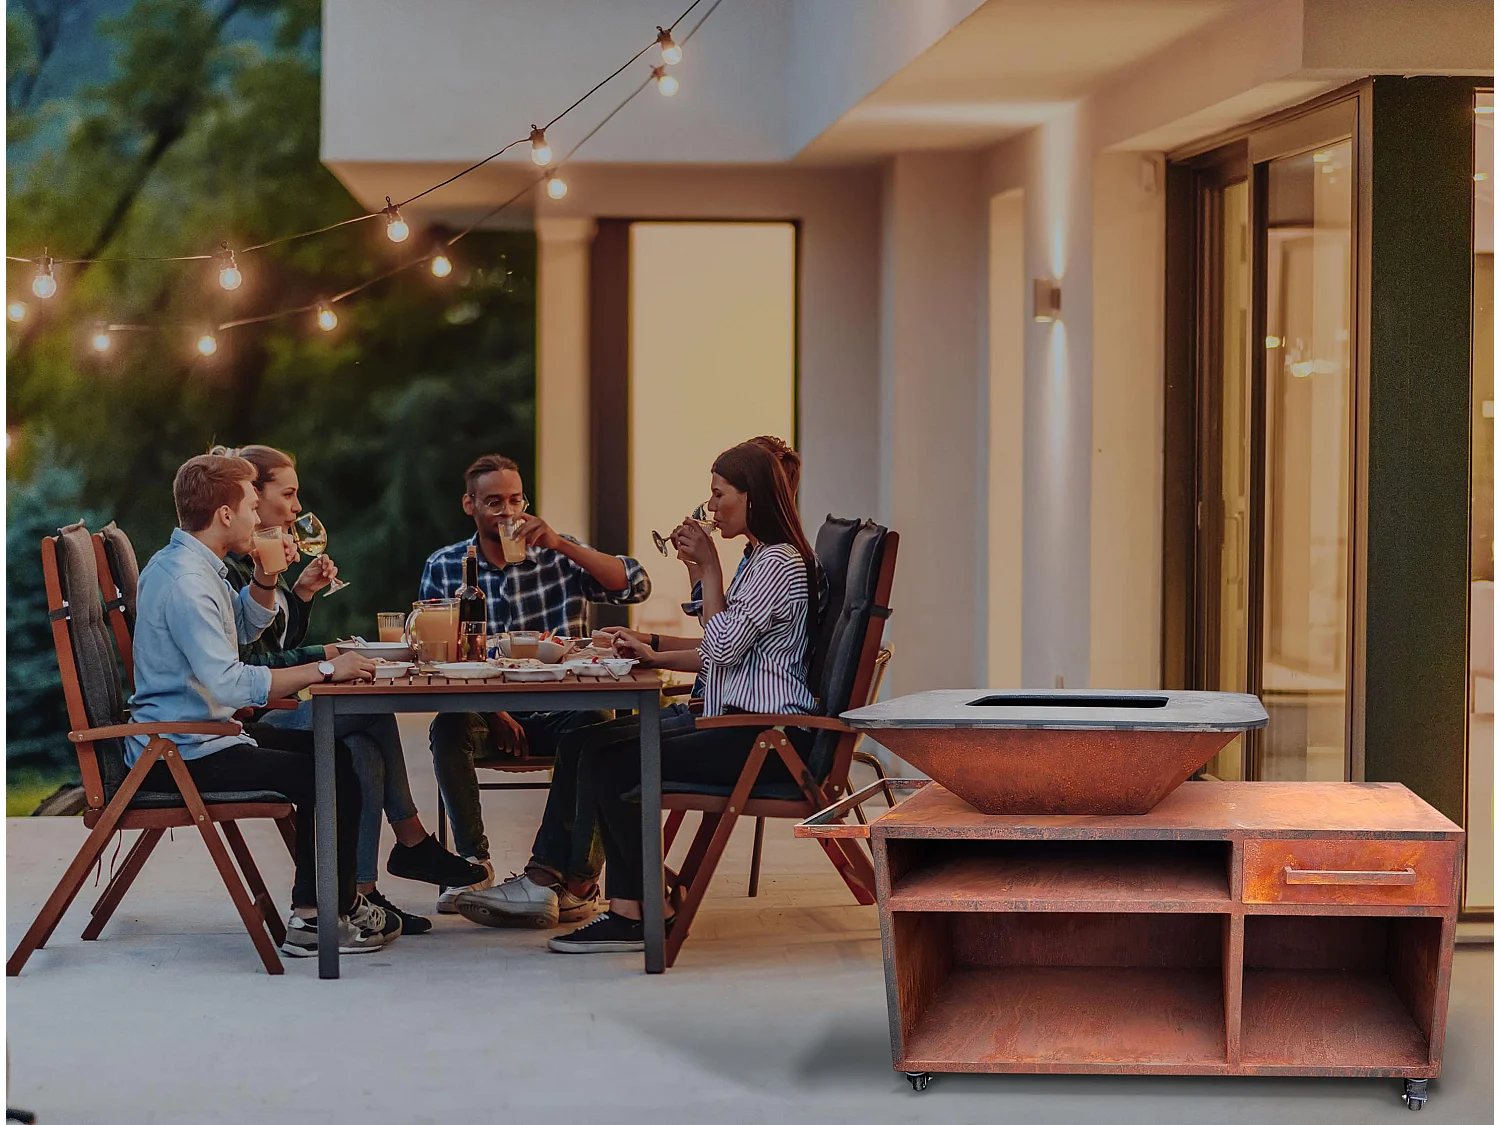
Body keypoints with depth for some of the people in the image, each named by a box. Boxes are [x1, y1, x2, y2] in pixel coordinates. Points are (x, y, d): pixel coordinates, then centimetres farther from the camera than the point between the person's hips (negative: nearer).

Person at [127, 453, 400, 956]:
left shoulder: (191, 565, 12)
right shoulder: (184, 582, -22)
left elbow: (246, 626, 29)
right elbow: (229, 683, -31)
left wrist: (266, 577, 9)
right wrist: (326, 670, -25)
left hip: (201, 736, 11)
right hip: (180, 756, -11)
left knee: (331, 753, 16)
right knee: (335, 778, -16)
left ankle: (310, 913, 15)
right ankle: (334, 918, 2)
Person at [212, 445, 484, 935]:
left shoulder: (258, 561, 17)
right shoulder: (225, 568, -14)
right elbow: (246, 665, -19)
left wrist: (299, 594, 9)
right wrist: (322, 657, -14)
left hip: (268, 708, 10)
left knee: (363, 751, -12)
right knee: (374, 707, -17)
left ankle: (360, 893, -13)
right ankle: (411, 842, -8)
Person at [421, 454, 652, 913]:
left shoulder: (558, 556, 5)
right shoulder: (444, 568, 7)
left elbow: (636, 586, -7)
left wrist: (561, 544, -16)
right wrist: (491, 712, -11)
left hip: (555, 715, 0)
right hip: (487, 715, 1)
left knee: (594, 724, -33)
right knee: (447, 729, -32)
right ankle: (473, 861, -16)